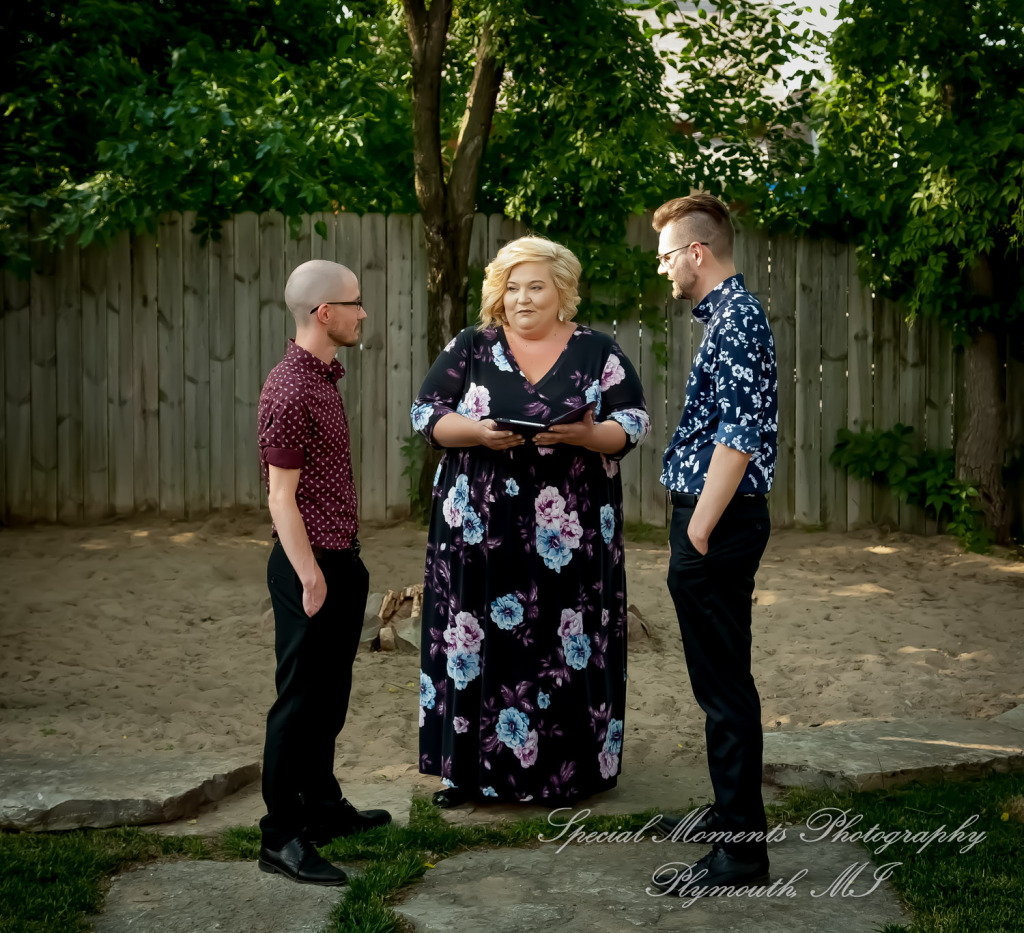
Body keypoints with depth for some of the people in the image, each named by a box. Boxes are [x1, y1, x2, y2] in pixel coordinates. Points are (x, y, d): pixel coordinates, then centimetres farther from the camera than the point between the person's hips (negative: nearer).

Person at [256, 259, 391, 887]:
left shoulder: (325, 378, 12)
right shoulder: (290, 391, -18)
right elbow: (282, 495, -19)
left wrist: (346, 565, 17)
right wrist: (311, 578, -20)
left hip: (340, 558, 9)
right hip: (311, 565, -9)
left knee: (331, 695, 18)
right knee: (301, 701, -1)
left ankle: (323, 808, 32)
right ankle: (282, 838, 8)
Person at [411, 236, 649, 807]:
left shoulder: (597, 352, 6)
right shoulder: (471, 348, 7)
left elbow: (634, 423, 2)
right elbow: (426, 415, 3)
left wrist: (587, 435, -17)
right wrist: (479, 433, -15)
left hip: (571, 531, 0)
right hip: (482, 526, 1)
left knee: (566, 643, 1)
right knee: (477, 641, 2)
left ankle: (565, 768, 14)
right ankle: (469, 766, 14)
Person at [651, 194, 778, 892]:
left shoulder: (736, 319, -16)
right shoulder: (729, 313, 15)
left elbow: (739, 437, -23)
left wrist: (699, 532, -20)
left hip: (719, 525, -10)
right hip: (714, 520, 10)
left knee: (725, 685, -4)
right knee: (719, 678, 19)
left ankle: (742, 850, 4)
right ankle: (733, 811, 32)